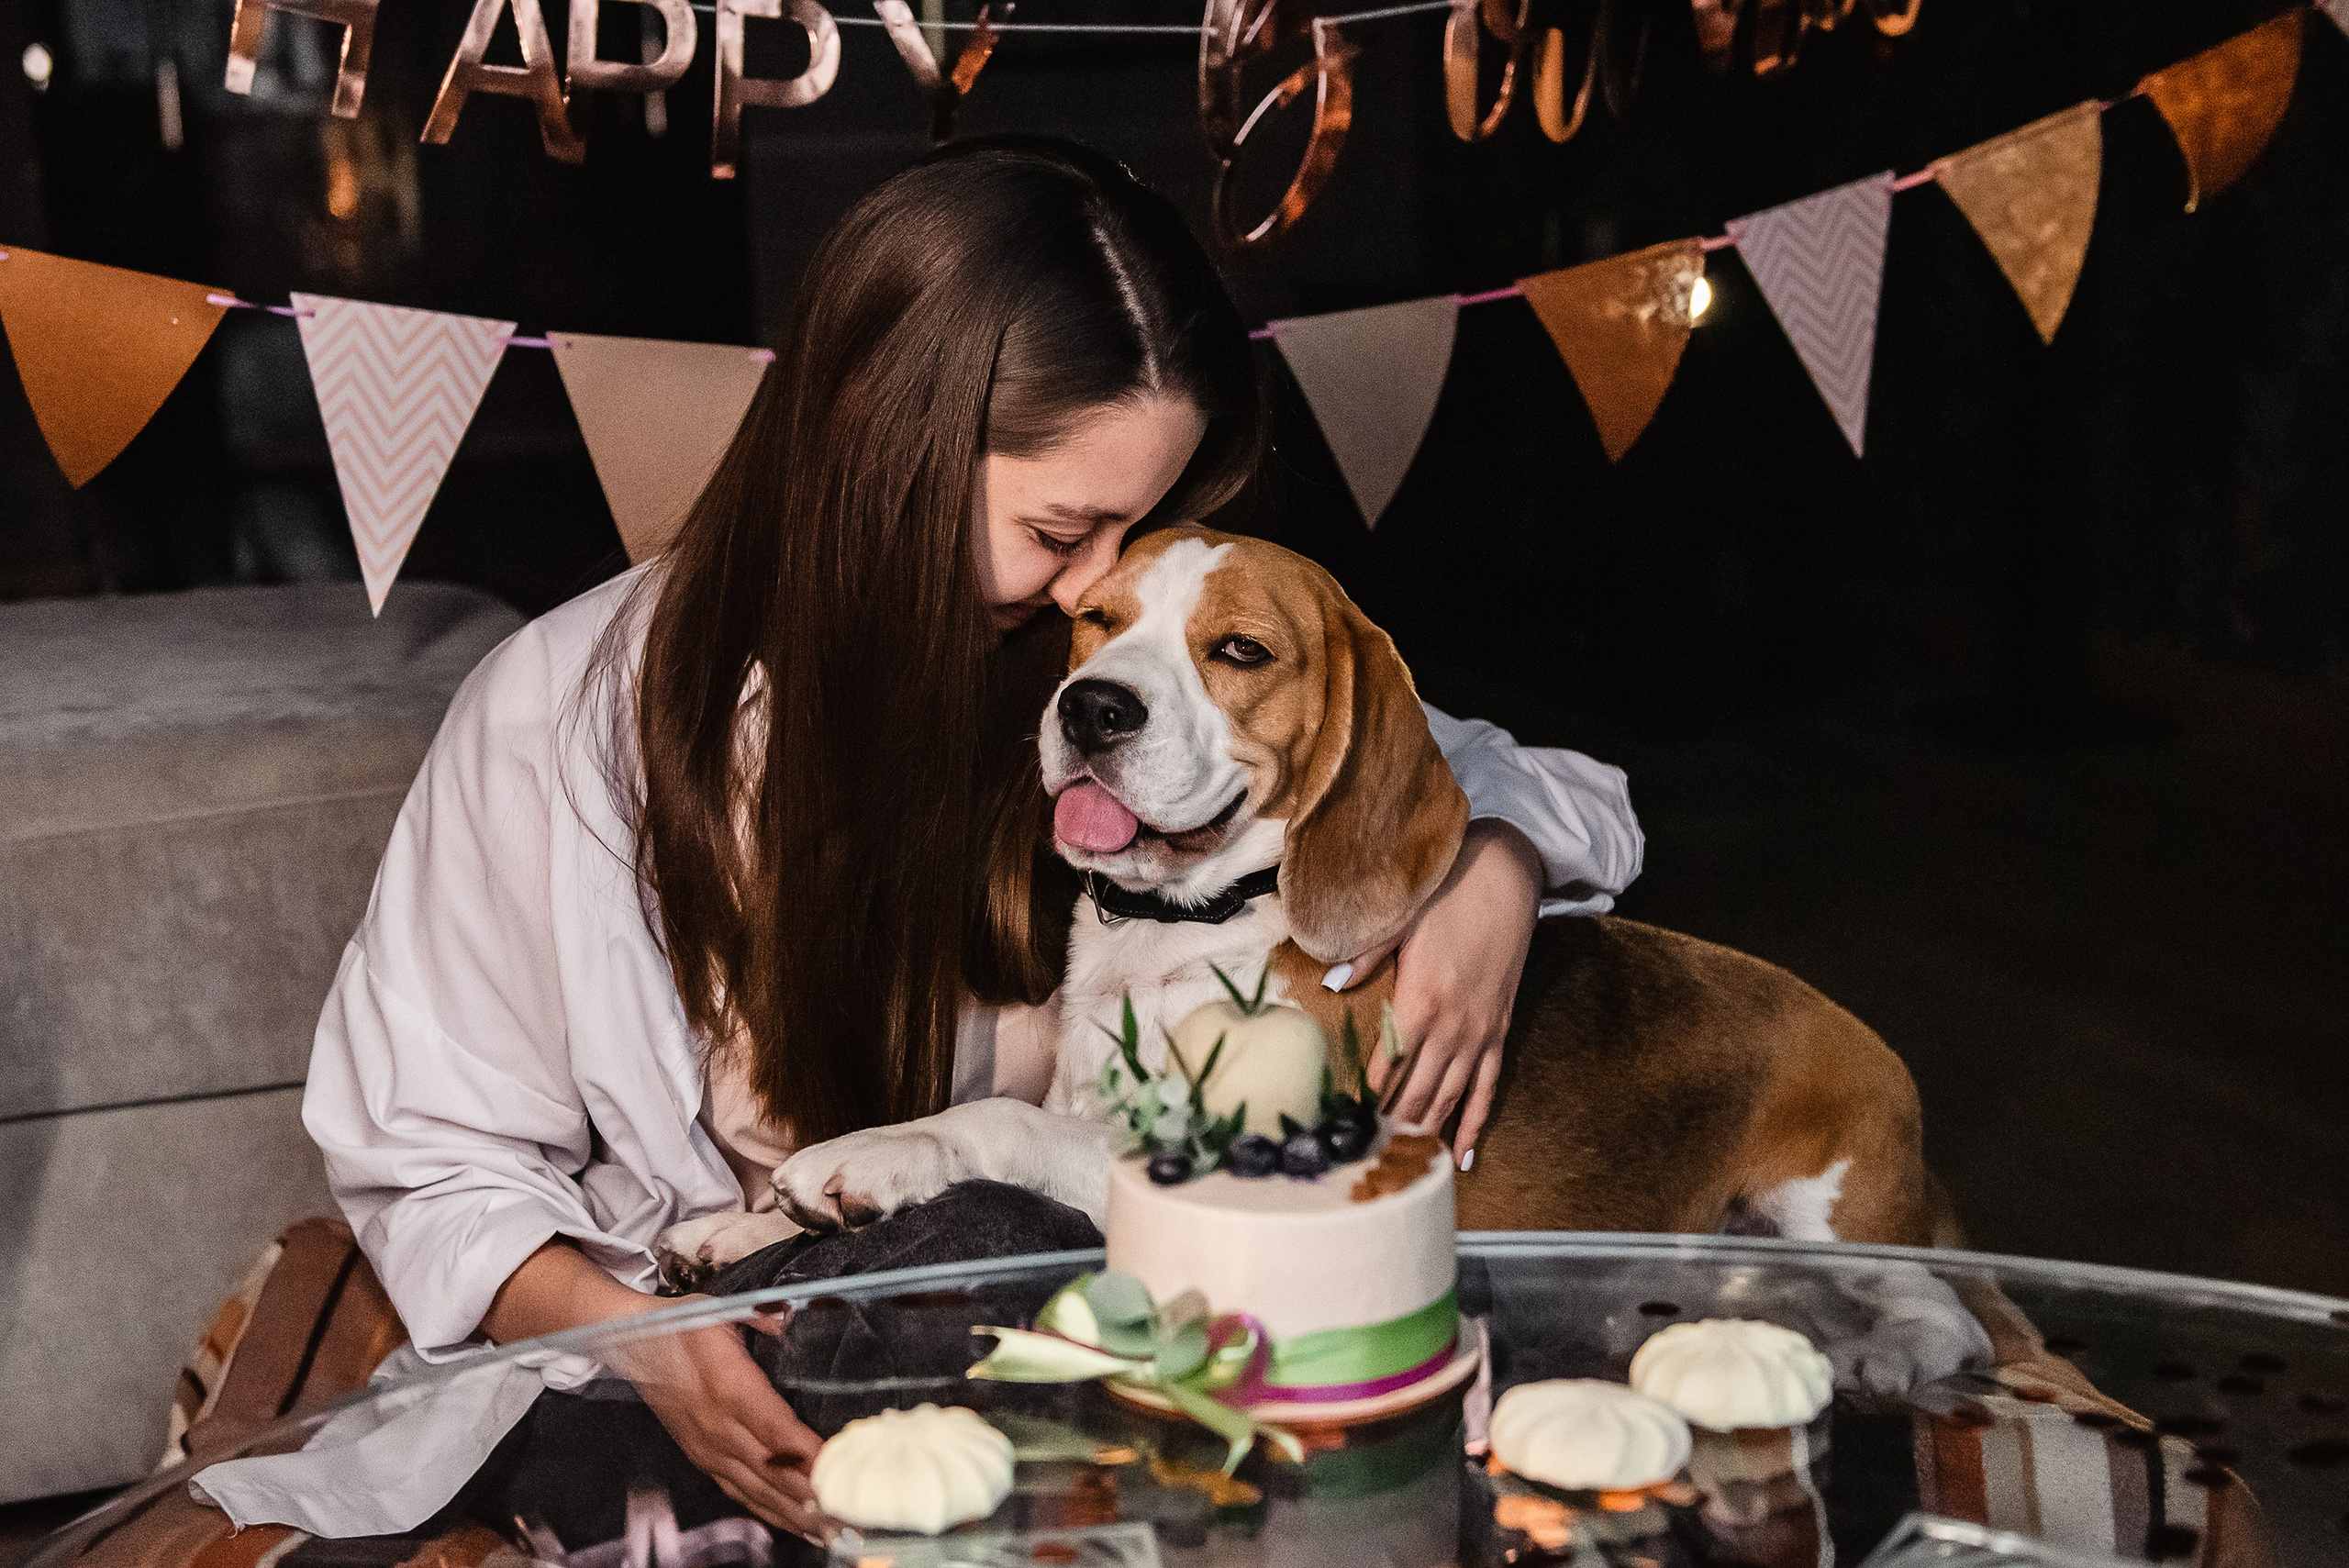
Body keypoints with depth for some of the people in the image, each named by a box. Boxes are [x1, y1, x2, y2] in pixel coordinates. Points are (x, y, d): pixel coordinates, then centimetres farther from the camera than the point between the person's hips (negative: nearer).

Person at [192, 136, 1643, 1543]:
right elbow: (435, 1160, -3)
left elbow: (1535, 785, 8)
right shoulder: (567, 720, -10)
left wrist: (1496, 879, -16)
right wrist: (637, 1338, -22)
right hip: (710, 1403, 1)